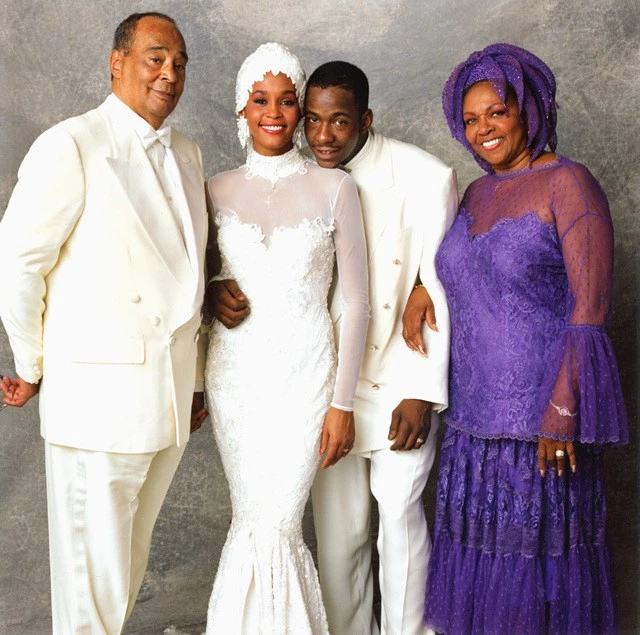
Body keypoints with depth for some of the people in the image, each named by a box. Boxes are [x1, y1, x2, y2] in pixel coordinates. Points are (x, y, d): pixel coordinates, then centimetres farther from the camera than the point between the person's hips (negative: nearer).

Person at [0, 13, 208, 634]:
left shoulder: (186, 153, 11)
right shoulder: (70, 146, -11)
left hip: (170, 396, 6)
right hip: (99, 397, -6)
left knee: (129, 559, 20)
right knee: (92, 585, 5)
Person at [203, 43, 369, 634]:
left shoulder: (334, 187, -3)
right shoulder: (218, 190, 4)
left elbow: (356, 301, -3)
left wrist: (343, 402, -7)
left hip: (306, 373, -2)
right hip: (234, 374, 2)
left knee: (277, 526, -3)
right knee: (252, 521, 7)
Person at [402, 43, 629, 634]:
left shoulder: (567, 183, -9)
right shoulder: (478, 192, 12)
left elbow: (590, 309, -14)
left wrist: (562, 411, -19)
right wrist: (422, 287, 7)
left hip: (544, 412, -7)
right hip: (476, 410, 7)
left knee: (542, 540, 4)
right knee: (480, 539, 12)